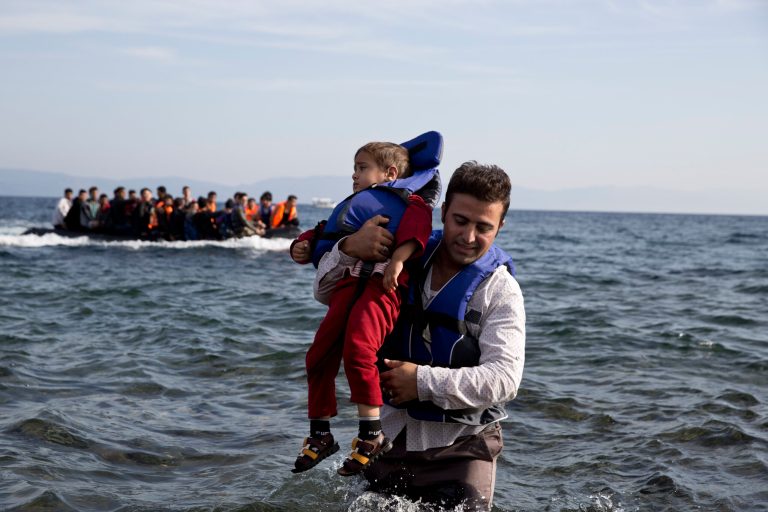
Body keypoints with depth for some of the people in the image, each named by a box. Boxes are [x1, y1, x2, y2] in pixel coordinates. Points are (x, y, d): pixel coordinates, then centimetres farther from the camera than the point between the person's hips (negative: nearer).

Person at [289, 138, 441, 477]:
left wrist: (398, 258, -23)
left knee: (357, 350, -25)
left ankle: (372, 435, -16)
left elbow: (418, 221, -8)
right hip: (348, 283, 7)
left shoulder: (405, 198, 13)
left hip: (381, 284, -7)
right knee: (319, 356, 1)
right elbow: (324, 234, 36)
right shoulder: (350, 207, 37)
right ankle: (320, 435, 15)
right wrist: (302, 246, 14)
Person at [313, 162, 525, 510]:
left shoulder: (500, 291, -11)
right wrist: (349, 250, -14)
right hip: (392, 432, 4)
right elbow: (327, 293, 6)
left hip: (460, 444, -4)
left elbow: (503, 379, -21)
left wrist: (424, 381, -24)